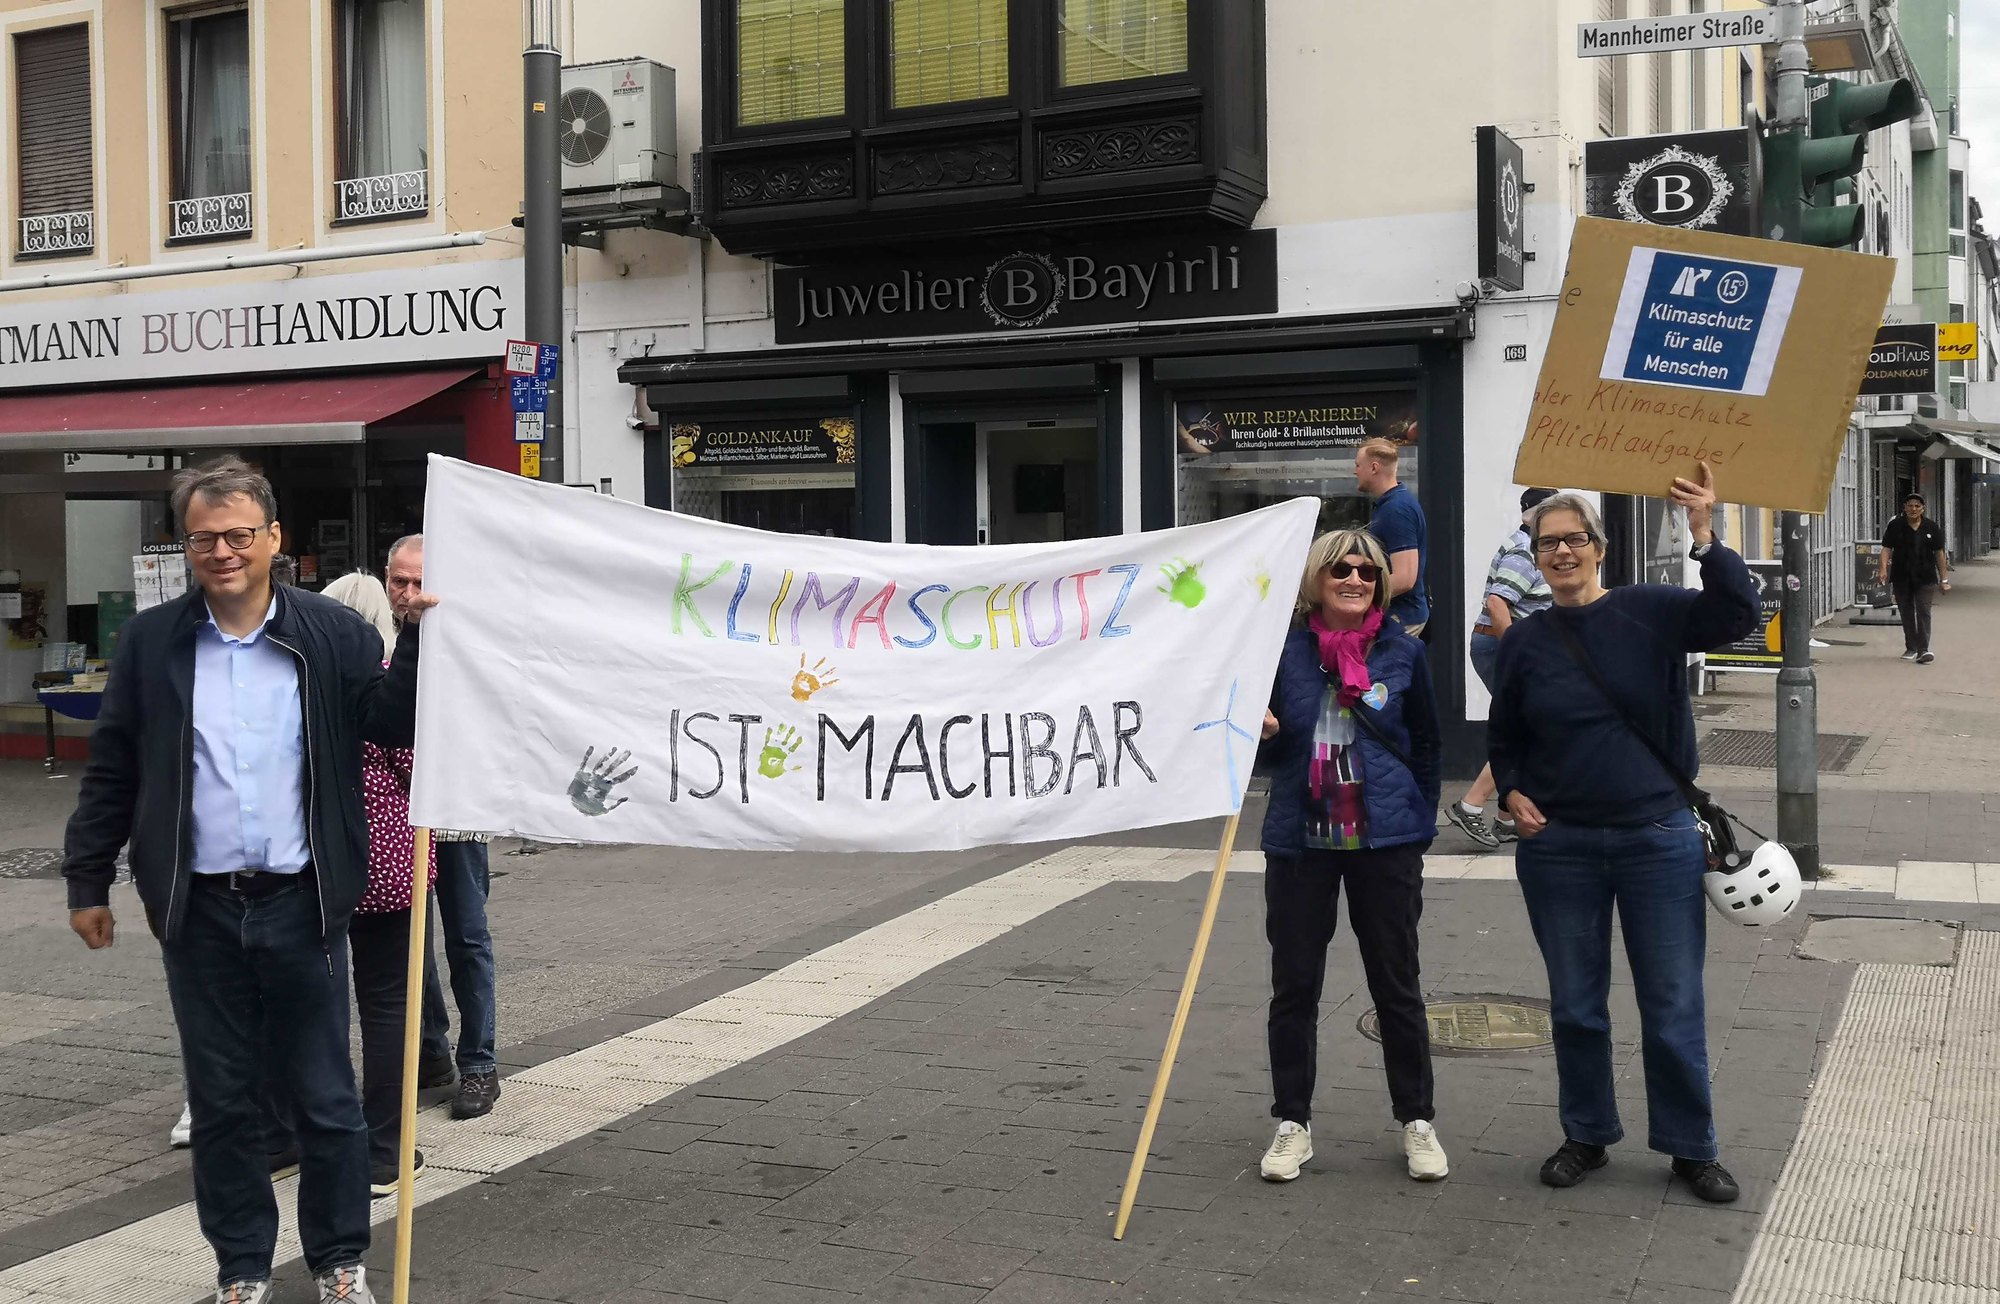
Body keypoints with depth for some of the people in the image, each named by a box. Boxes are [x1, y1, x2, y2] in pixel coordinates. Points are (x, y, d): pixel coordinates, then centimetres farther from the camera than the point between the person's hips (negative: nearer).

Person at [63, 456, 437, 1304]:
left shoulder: (332, 636, -1)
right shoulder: (151, 644, 3)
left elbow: (394, 723, -6)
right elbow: (111, 772, 7)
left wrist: (418, 636, -20)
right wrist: (87, 880, 6)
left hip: (301, 906, -1)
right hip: (200, 911, 1)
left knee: (325, 1098, 8)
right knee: (221, 1102, 12)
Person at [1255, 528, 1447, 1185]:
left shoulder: (1402, 652, -1)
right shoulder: (1285, 651, 0)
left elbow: (1426, 742, 9)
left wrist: (1419, 828, 4)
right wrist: (1258, 730, -13)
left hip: (1385, 842, -1)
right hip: (1300, 841, 1)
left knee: (1397, 986, 8)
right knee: (1294, 988, 7)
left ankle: (1416, 1121, 21)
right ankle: (1292, 1123, 19)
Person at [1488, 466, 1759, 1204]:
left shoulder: (1651, 612, -4)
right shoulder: (1525, 641, 3)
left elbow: (1737, 616, -21)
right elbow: (1503, 738, 13)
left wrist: (1703, 535, -32)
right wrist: (1512, 793, -5)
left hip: (1659, 839, -2)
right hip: (1559, 847, 2)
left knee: (1673, 1007, 5)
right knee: (1575, 1006, 12)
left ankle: (1691, 1148, 20)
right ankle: (1586, 1136, 28)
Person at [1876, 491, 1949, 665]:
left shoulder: (1932, 527, 3)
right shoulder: (1895, 526, 1)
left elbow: (1939, 553, 6)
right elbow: (1886, 548, -3)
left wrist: (1944, 579, 3)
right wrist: (1883, 568, -20)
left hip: (1925, 578, -1)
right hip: (1902, 578, 1)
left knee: (1923, 612, -9)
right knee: (1907, 613, 8)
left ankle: (1924, 649, -14)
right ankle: (1911, 648, 21)